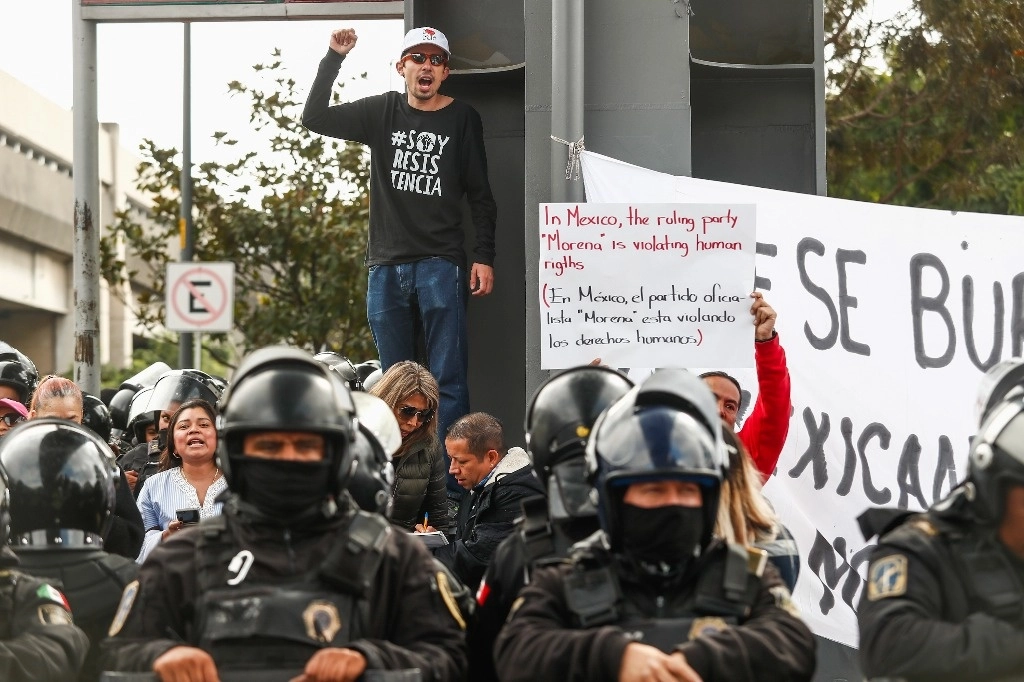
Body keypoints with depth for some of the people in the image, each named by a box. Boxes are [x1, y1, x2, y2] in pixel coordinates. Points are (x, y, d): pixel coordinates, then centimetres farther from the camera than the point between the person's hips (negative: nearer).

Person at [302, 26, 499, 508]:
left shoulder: (463, 120, 4)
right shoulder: (381, 113, 10)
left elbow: (480, 194, 5)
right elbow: (315, 118, 4)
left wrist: (484, 258, -3)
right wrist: (333, 59, -4)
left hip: (441, 265, -3)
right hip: (386, 267, 3)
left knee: (448, 378, -8)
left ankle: (451, 487, -10)